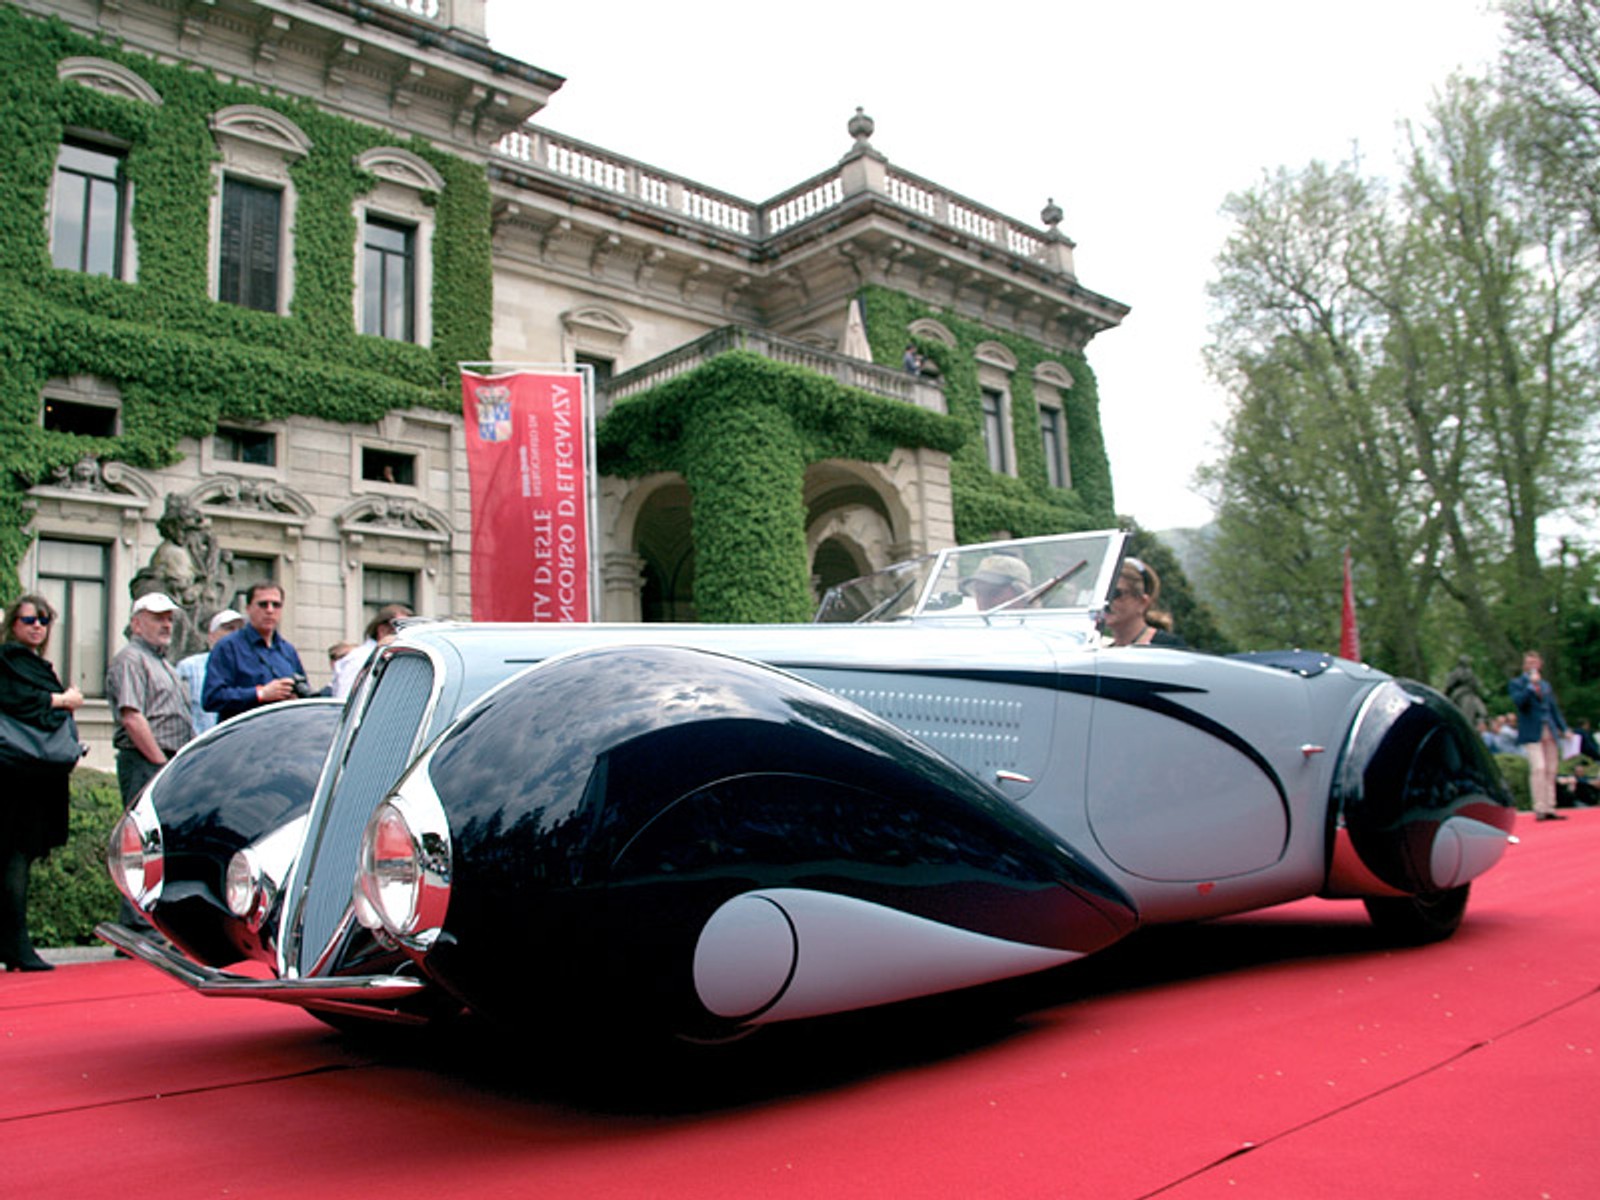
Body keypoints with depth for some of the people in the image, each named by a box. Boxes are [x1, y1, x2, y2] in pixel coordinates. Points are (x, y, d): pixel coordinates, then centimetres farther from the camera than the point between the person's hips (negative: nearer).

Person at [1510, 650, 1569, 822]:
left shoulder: (1546, 684, 21)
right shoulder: (1517, 683, 5)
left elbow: (1554, 708, 22)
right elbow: (1518, 701, -13)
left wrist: (1563, 728, 15)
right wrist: (1531, 685, -17)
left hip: (1549, 731, 6)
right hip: (1532, 733, -6)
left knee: (1551, 770, 5)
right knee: (1538, 768, -16)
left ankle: (1549, 808, 10)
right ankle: (1539, 809, -15)